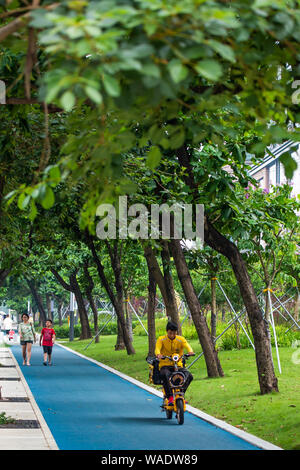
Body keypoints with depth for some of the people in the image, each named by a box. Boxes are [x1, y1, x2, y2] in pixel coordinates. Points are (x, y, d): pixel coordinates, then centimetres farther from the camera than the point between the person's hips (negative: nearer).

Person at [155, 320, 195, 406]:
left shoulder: (181, 339, 4)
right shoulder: (161, 339, 0)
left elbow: (187, 346, -15)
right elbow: (157, 348, -18)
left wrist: (190, 351, -40)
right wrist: (158, 354, -43)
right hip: (165, 365, -2)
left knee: (189, 376, -26)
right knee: (165, 375, -38)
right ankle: (170, 397, -35)